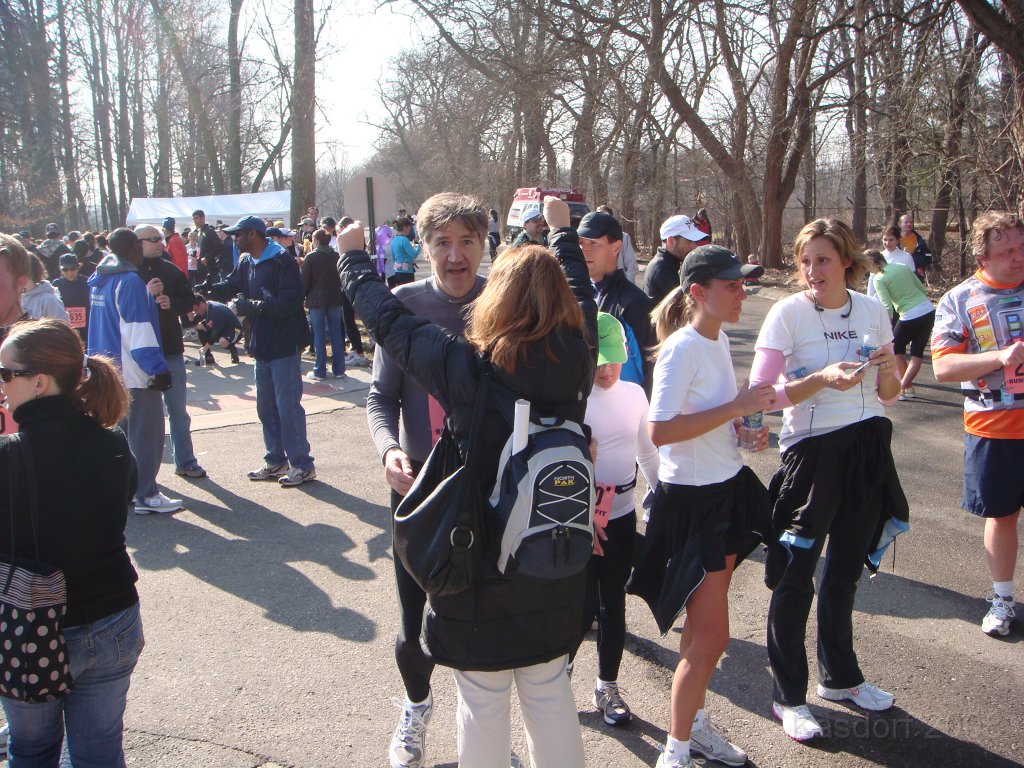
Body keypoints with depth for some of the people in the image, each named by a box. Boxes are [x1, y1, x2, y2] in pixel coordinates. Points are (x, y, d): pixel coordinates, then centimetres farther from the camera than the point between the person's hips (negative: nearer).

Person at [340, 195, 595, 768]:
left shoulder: (466, 370, -21)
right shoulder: (576, 362, -9)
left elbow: (389, 319, -7)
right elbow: (583, 299, 12)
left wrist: (353, 256, 10)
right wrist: (563, 231, 29)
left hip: (479, 567, -4)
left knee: (484, 703, 12)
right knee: (550, 691, 20)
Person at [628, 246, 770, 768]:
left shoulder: (719, 339, 8)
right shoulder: (682, 347, -19)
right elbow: (661, 431, -27)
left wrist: (745, 425, 2)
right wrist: (736, 406, -24)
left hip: (726, 488, 9)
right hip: (690, 498, -9)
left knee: (703, 627, 19)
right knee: (710, 635, -4)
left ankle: (697, 725, 35)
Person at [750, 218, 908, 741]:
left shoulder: (872, 311, 3)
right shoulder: (787, 313, -11)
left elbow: (888, 396, 10)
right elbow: (760, 393, -17)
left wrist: (887, 370, -12)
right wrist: (822, 379, -28)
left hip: (867, 450, 5)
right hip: (811, 451, -5)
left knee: (846, 570, 19)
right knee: (795, 579, 2)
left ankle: (840, 677, 38)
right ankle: (788, 697, 17)